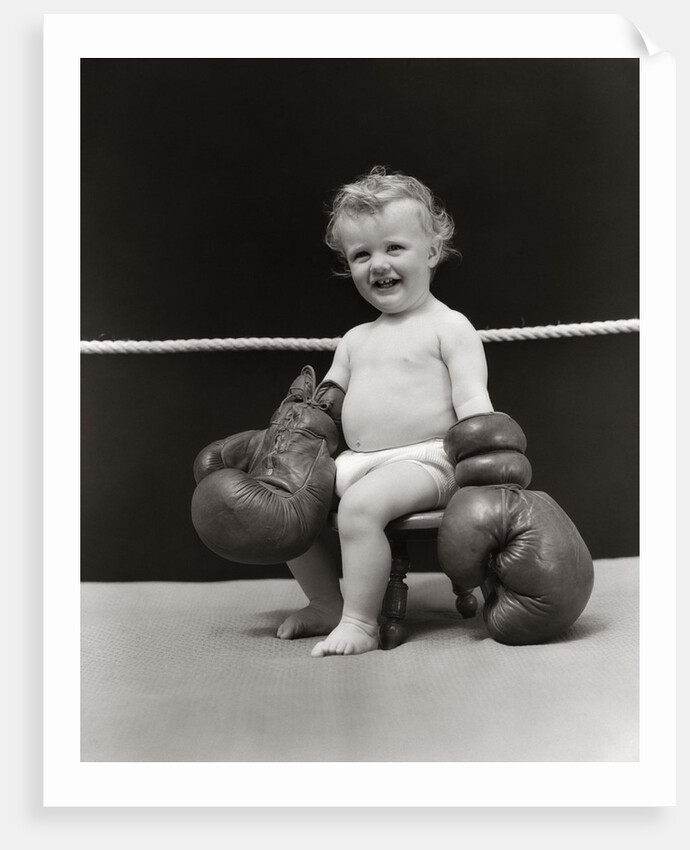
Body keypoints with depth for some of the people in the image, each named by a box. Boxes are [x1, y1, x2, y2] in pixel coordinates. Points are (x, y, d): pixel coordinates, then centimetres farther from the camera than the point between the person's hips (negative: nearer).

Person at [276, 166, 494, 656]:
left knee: (360, 504, -32)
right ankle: (327, 603, 16)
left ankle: (360, 623, -17)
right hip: (354, 462, 8)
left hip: (422, 461, -8)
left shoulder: (449, 327, -2)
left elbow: (472, 404, -11)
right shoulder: (355, 340, 18)